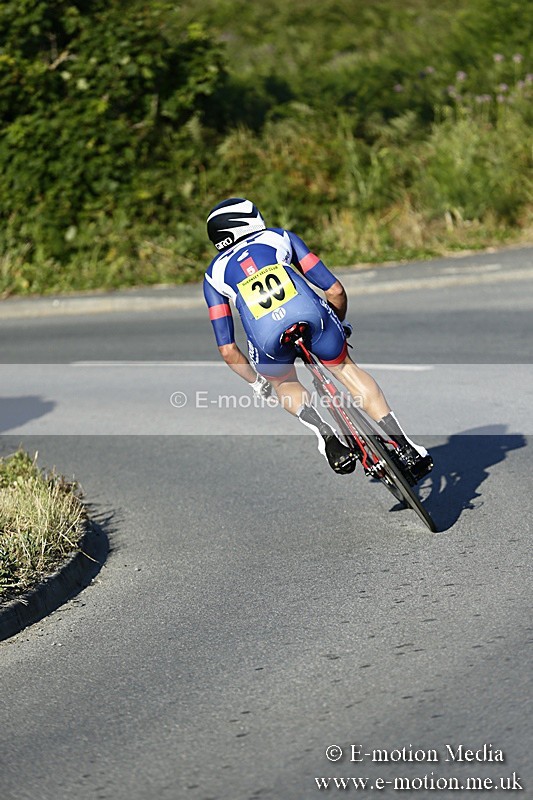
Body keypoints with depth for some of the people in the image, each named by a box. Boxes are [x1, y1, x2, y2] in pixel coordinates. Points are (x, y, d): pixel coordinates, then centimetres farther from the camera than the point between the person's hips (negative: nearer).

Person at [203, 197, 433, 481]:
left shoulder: (215, 274, 29)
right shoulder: (281, 237, 29)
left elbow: (227, 349, 23)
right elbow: (335, 290, 23)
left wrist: (256, 382, 40)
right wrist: (339, 325, 43)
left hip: (269, 338, 0)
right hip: (312, 316, 0)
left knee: (284, 383, 34)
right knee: (344, 367, 29)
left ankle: (326, 436, 6)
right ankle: (407, 449, 21)